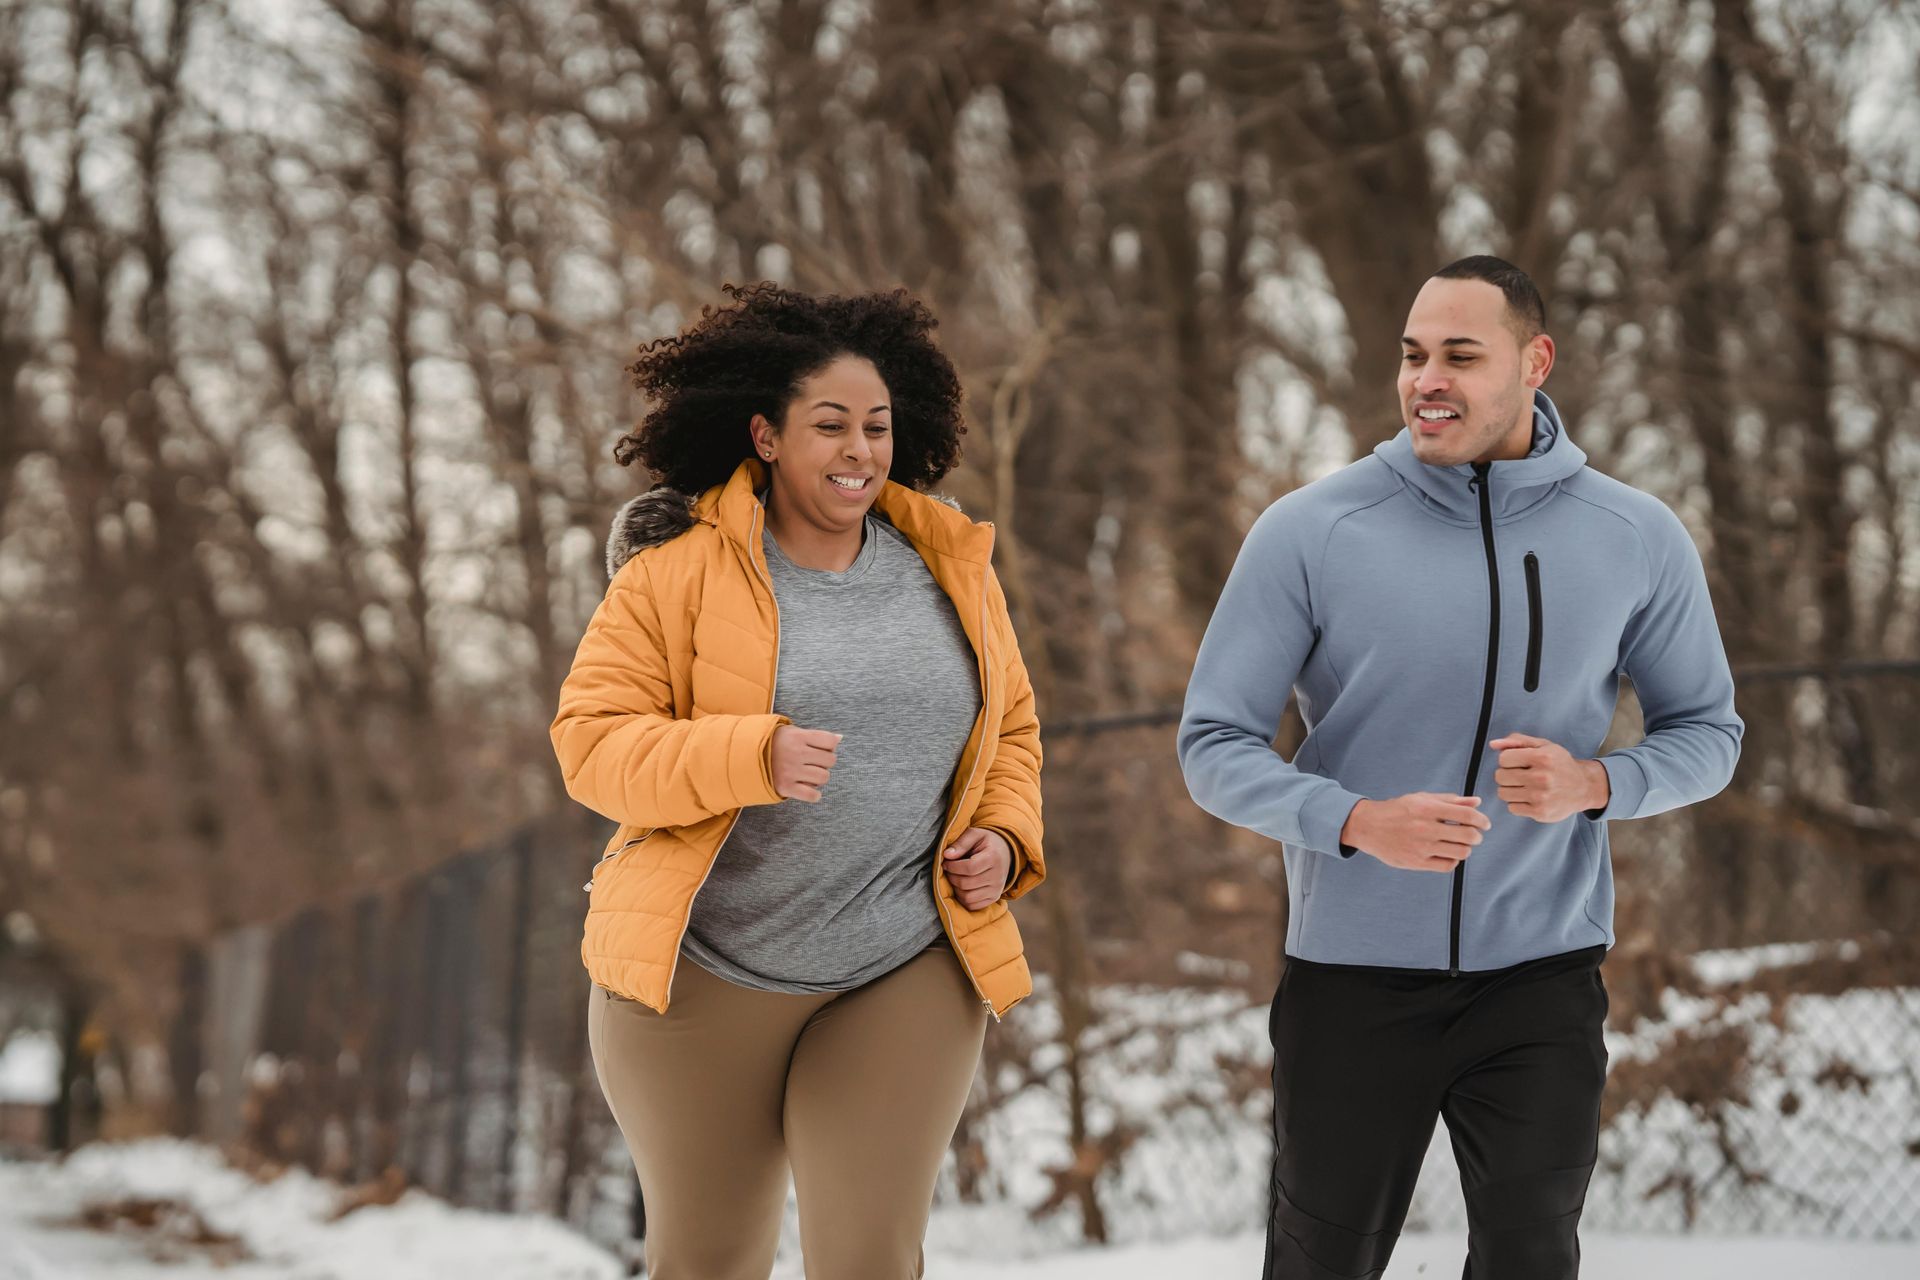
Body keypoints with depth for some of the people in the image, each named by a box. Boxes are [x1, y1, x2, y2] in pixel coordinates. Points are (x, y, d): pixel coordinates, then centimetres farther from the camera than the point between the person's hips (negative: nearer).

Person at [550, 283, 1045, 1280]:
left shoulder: (951, 565, 7)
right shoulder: (679, 566, -7)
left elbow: (1009, 728, 18)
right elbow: (592, 741, -11)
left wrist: (1005, 839, -1)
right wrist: (752, 756, -25)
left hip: (904, 975, 2)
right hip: (701, 973, -2)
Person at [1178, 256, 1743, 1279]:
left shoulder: (1638, 541, -2)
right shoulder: (1307, 532, -9)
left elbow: (1705, 732, 8)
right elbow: (1214, 747, -7)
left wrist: (1593, 785, -15)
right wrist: (1360, 823, -25)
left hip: (1542, 971, 1)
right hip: (1352, 973, -1)